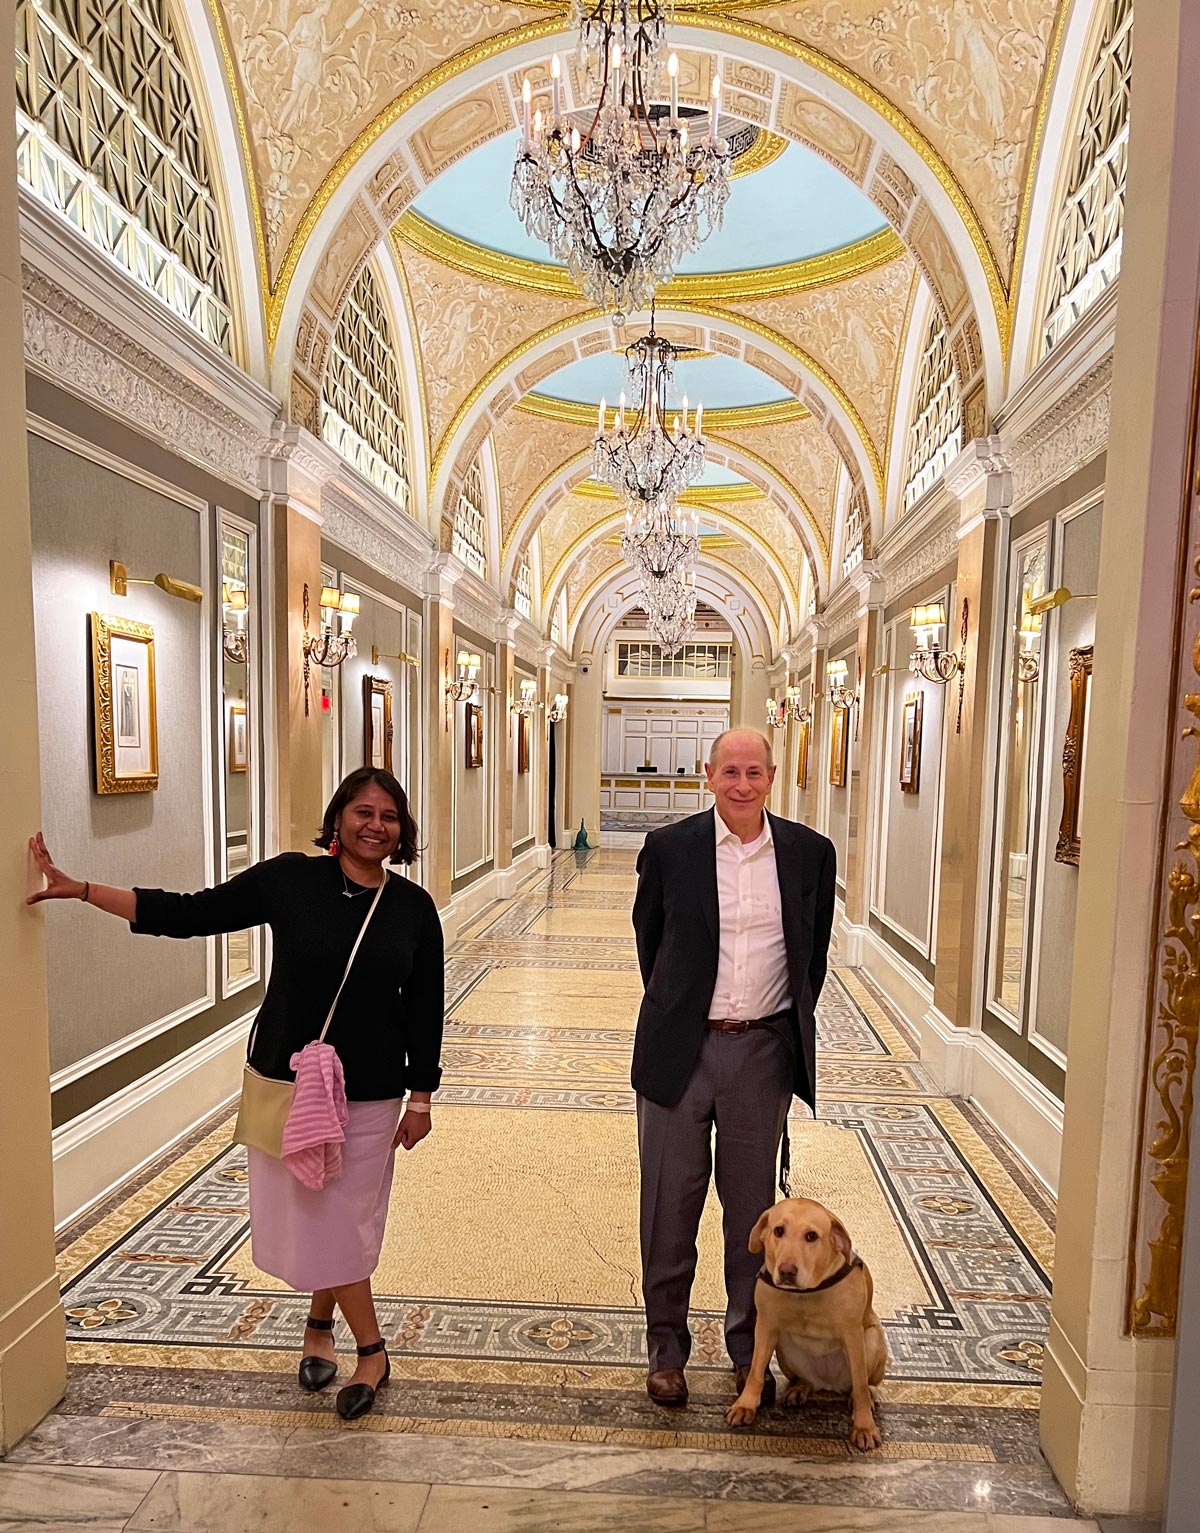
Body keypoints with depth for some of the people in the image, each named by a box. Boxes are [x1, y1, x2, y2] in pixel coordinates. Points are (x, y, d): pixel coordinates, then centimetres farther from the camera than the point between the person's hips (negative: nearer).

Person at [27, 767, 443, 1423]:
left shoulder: (414, 907, -5)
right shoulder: (289, 878, -9)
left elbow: (425, 1009, 0)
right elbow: (187, 913, -6)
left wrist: (421, 1098, 2)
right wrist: (77, 889, -9)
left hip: (371, 1095, 1)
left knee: (347, 1218, 12)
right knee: (320, 1217, 11)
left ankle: (319, 1326, 41)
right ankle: (371, 1350, 34)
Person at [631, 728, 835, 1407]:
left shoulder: (810, 853, -2)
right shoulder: (669, 847, -7)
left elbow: (815, 950, 10)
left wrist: (794, 1025, 10)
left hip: (763, 1051, 1)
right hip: (680, 1051, -1)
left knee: (753, 1206, 17)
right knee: (671, 1205, 13)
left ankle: (750, 1350, 39)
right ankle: (667, 1350, 35)